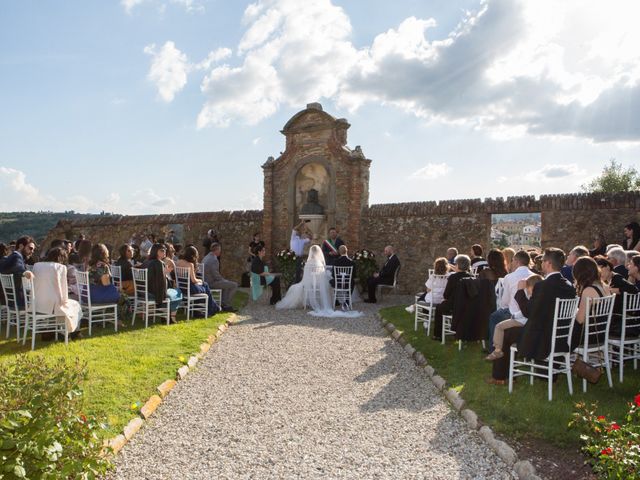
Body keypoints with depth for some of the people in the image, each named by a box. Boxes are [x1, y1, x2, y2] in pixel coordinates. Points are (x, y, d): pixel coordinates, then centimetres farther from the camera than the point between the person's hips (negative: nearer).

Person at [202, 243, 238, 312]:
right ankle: (227, 305, 6)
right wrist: (224, 280, -3)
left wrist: (223, 278, 15)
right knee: (234, 285, -4)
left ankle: (224, 303, 26)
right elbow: (216, 275, -22)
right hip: (212, 282, -10)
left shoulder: (206, 257, 11)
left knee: (227, 283, 30)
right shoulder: (214, 260, -21)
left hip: (206, 281, 10)